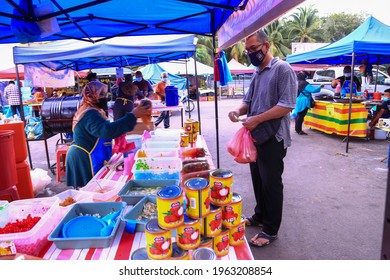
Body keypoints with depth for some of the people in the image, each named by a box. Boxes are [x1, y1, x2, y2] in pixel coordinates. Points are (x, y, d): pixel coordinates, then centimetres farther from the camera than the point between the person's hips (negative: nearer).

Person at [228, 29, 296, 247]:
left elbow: (287, 105, -20)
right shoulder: (257, 74, 14)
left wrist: (256, 119, -21)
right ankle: (260, 216, 35)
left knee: (271, 184, 3)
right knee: (258, 180, 17)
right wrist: (239, 111, -2)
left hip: (273, 138, -8)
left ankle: (271, 230, 18)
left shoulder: (282, 69, -11)